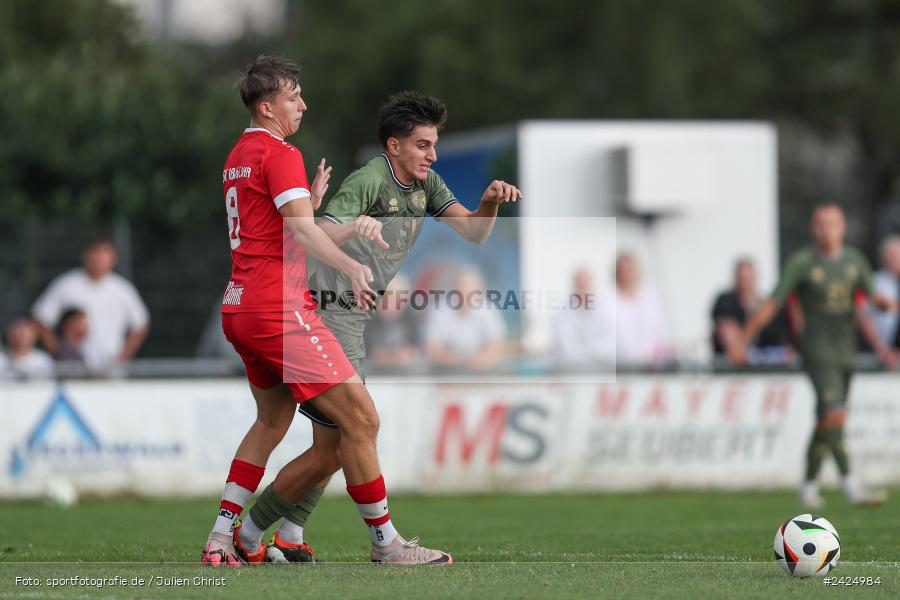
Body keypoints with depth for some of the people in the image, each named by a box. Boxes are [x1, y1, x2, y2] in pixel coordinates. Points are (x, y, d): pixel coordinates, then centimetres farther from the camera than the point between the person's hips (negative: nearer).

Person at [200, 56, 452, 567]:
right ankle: (385, 543, -8)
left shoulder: (239, 155, 19)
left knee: (272, 422, 23)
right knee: (361, 418, -9)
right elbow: (300, 228, -26)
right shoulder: (280, 154, -10)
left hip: (239, 309, 10)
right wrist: (351, 267, -39)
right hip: (280, 309, -10)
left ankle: (221, 537, 17)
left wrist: (313, 198, 19)